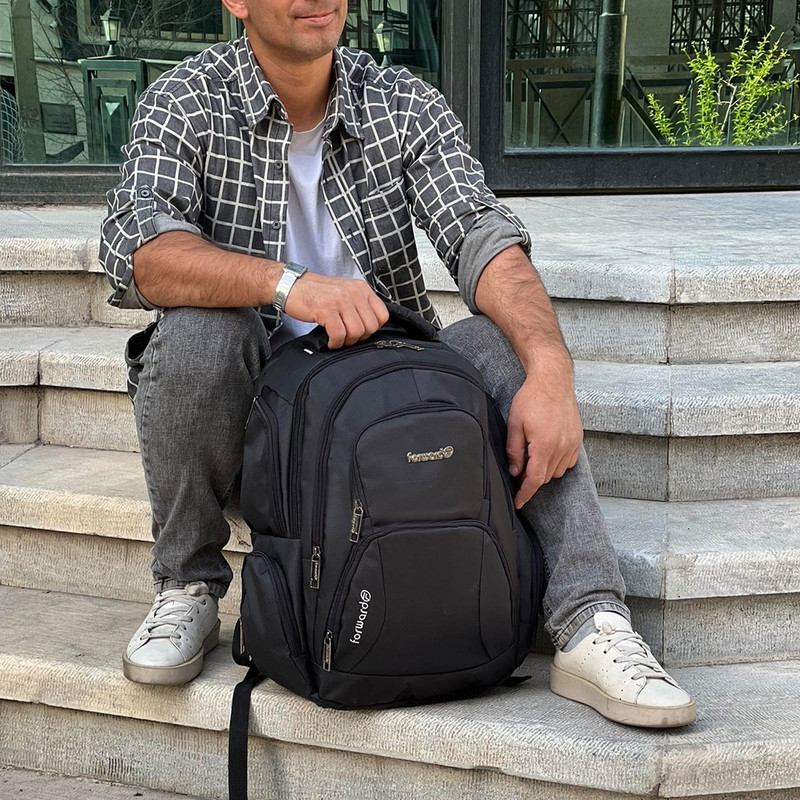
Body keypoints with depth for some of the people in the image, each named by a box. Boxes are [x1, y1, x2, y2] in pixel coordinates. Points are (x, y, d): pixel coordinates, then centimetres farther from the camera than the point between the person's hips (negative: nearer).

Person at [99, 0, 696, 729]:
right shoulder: (183, 104, -6)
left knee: (510, 344, -23)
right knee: (195, 331, -31)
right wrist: (286, 282, -40)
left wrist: (550, 369, -34)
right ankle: (188, 591, -12)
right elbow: (136, 252, -23)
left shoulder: (407, 107, -1)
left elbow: (481, 236, -16)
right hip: (253, 390, -1)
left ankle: (589, 626, -28)